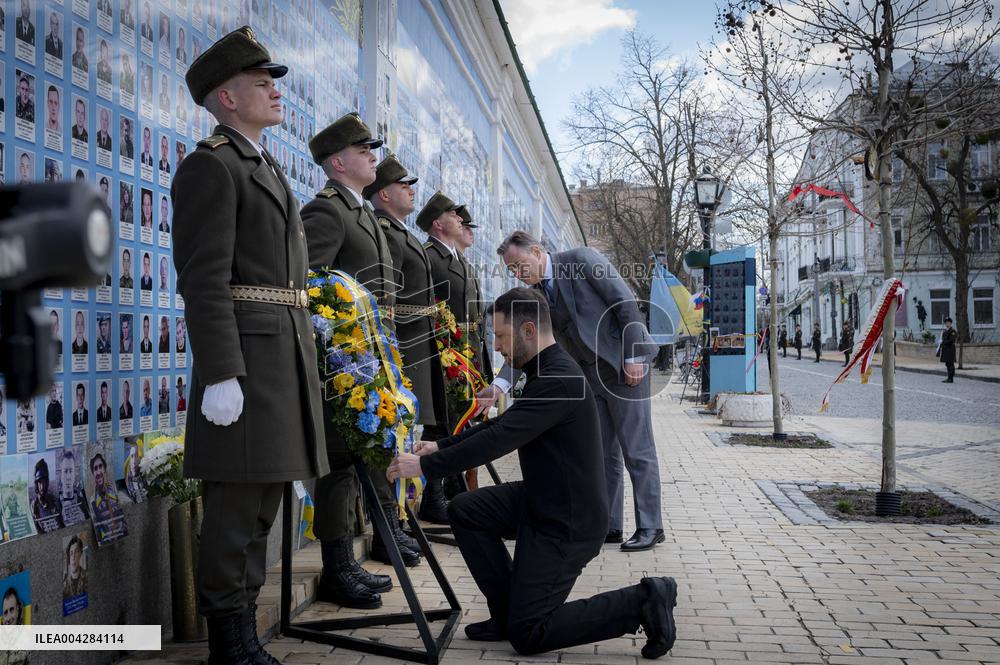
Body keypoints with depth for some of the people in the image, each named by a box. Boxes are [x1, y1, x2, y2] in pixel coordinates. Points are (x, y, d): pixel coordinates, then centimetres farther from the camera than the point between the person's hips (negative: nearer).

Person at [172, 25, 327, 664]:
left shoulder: (269, 171, 24)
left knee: (263, 499, 13)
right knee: (237, 502, -4)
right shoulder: (210, 166, -5)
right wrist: (220, 374, -22)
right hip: (246, 353, -9)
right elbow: (204, 279, -15)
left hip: (289, 352, 9)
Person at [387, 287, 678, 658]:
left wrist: (424, 467, -23)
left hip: (567, 522, -10)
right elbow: (502, 426, 16)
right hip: (542, 501, 10)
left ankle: (641, 602, 2)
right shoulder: (547, 371, 7)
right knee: (464, 512, 9)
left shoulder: (559, 380, -25)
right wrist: (440, 446, 11)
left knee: (527, 635, 0)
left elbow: (499, 440, -29)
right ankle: (508, 613, 15)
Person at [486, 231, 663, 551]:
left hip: (625, 367, -7)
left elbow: (627, 303, -14)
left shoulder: (582, 259, -12)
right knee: (602, 454, 9)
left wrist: (634, 357, -18)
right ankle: (609, 525, 18)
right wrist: (500, 384, -13)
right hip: (589, 377, 7)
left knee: (637, 451, 0)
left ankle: (650, 526, 9)